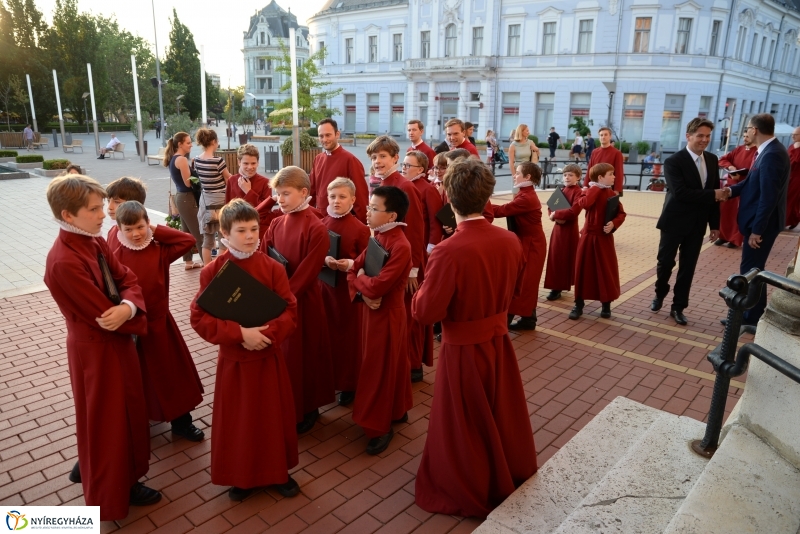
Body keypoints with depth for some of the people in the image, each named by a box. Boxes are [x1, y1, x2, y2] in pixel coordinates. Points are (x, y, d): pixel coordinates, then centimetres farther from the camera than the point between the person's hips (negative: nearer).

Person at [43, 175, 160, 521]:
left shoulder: (95, 242, 0)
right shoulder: (64, 262, -28)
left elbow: (128, 279, -1)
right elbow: (103, 316, -26)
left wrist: (128, 307, -22)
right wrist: (134, 318, -9)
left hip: (116, 342, 9)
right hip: (96, 349, -9)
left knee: (125, 410, 24)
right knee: (107, 418, 10)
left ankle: (91, 467, 47)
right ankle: (114, 490, 32)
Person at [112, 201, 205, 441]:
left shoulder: (160, 250, -4)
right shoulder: (116, 257, -10)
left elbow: (188, 241, -14)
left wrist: (157, 231, -12)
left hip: (160, 323, 2)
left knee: (173, 374, 10)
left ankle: (181, 422, 25)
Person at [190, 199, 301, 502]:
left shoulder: (273, 268, -8)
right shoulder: (212, 272, -9)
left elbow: (290, 311, -8)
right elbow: (199, 318, -12)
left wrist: (268, 334, -25)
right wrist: (239, 333, -23)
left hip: (269, 357, 1)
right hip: (233, 359, 0)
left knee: (273, 416, 13)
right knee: (237, 420, 12)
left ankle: (278, 472, 34)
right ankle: (241, 477, 33)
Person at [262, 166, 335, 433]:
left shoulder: (316, 229, -15)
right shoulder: (276, 224, 4)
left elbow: (307, 272, -18)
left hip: (302, 302, -6)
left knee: (303, 355, 8)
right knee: (280, 355, 15)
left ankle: (307, 409, 27)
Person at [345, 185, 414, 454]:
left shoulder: (400, 246, -24)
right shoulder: (377, 238, 5)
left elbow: (377, 286, -30)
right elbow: (354, 268, 2)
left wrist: (359, 276, -10)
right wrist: (362, 292, -17)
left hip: (386, 314, -9)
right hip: (373, 310, 9)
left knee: (379, 369, 2)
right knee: (390, 364, 20)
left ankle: (380, 427, 17)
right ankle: (397, 411, 37)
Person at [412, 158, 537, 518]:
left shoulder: (449, 251, -29)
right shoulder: (510, 240, -8)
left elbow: (425, 312, -22)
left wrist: (423, 287, -4)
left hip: (463, 349, -6)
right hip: (499, 340, 6)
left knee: (464, 425, 15)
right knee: (502, 414, 26)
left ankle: (469, 494, 35)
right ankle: (512, 478, 48)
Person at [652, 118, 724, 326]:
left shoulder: (712, 160, 6)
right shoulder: (673, 161, -13)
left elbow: (716, 194, 8)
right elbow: (680, 193, -24)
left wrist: (715, 224, 5)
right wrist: (712, 194, -20)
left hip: (697, 224, 5)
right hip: (674, 222, -5)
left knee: (688, 267, 9)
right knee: (665, 262, 6)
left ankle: (678, 306, 20)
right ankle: (659, 294, 31)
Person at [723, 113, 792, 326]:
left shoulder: (772, 154, -24)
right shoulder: (769, 150, 9)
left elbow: (769, 196, -26)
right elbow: (753, 183, 14)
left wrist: (757, 230, -23)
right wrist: (732, 190, -4)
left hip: (762, 223, -10)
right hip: (759, 221, 10)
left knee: (751, 270, 1)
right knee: (752, 269, 18)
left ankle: (752, 320, 14)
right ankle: (751, 314, 31)